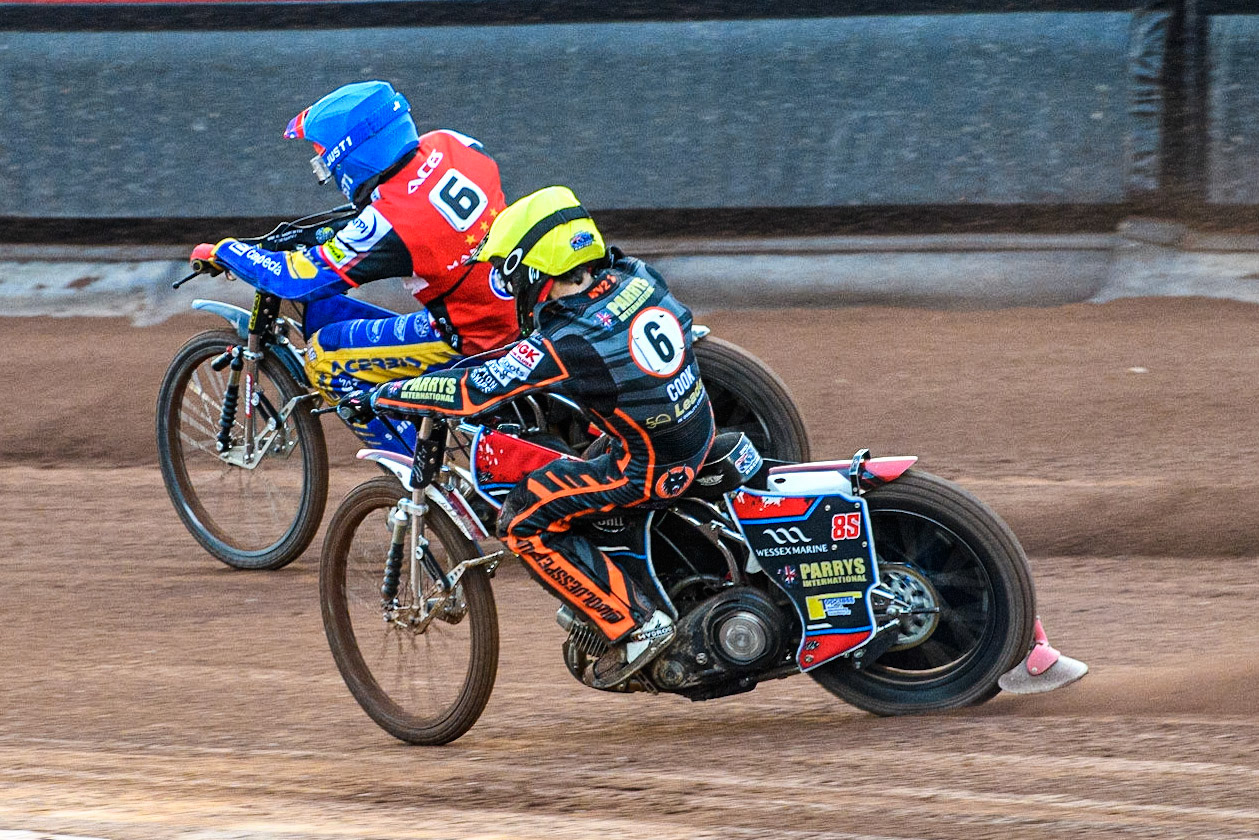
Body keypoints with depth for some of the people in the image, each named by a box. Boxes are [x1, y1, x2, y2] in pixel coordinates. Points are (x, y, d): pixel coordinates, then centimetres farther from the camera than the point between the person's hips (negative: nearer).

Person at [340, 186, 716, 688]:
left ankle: (635, 626, -4)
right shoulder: (635, 275, -4)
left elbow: (471, 393, -19)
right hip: (697, 427, 9)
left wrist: (376, 398, -9)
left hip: (651, 471, -9)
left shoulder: (563, 345, -24)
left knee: (524, 524, -6)